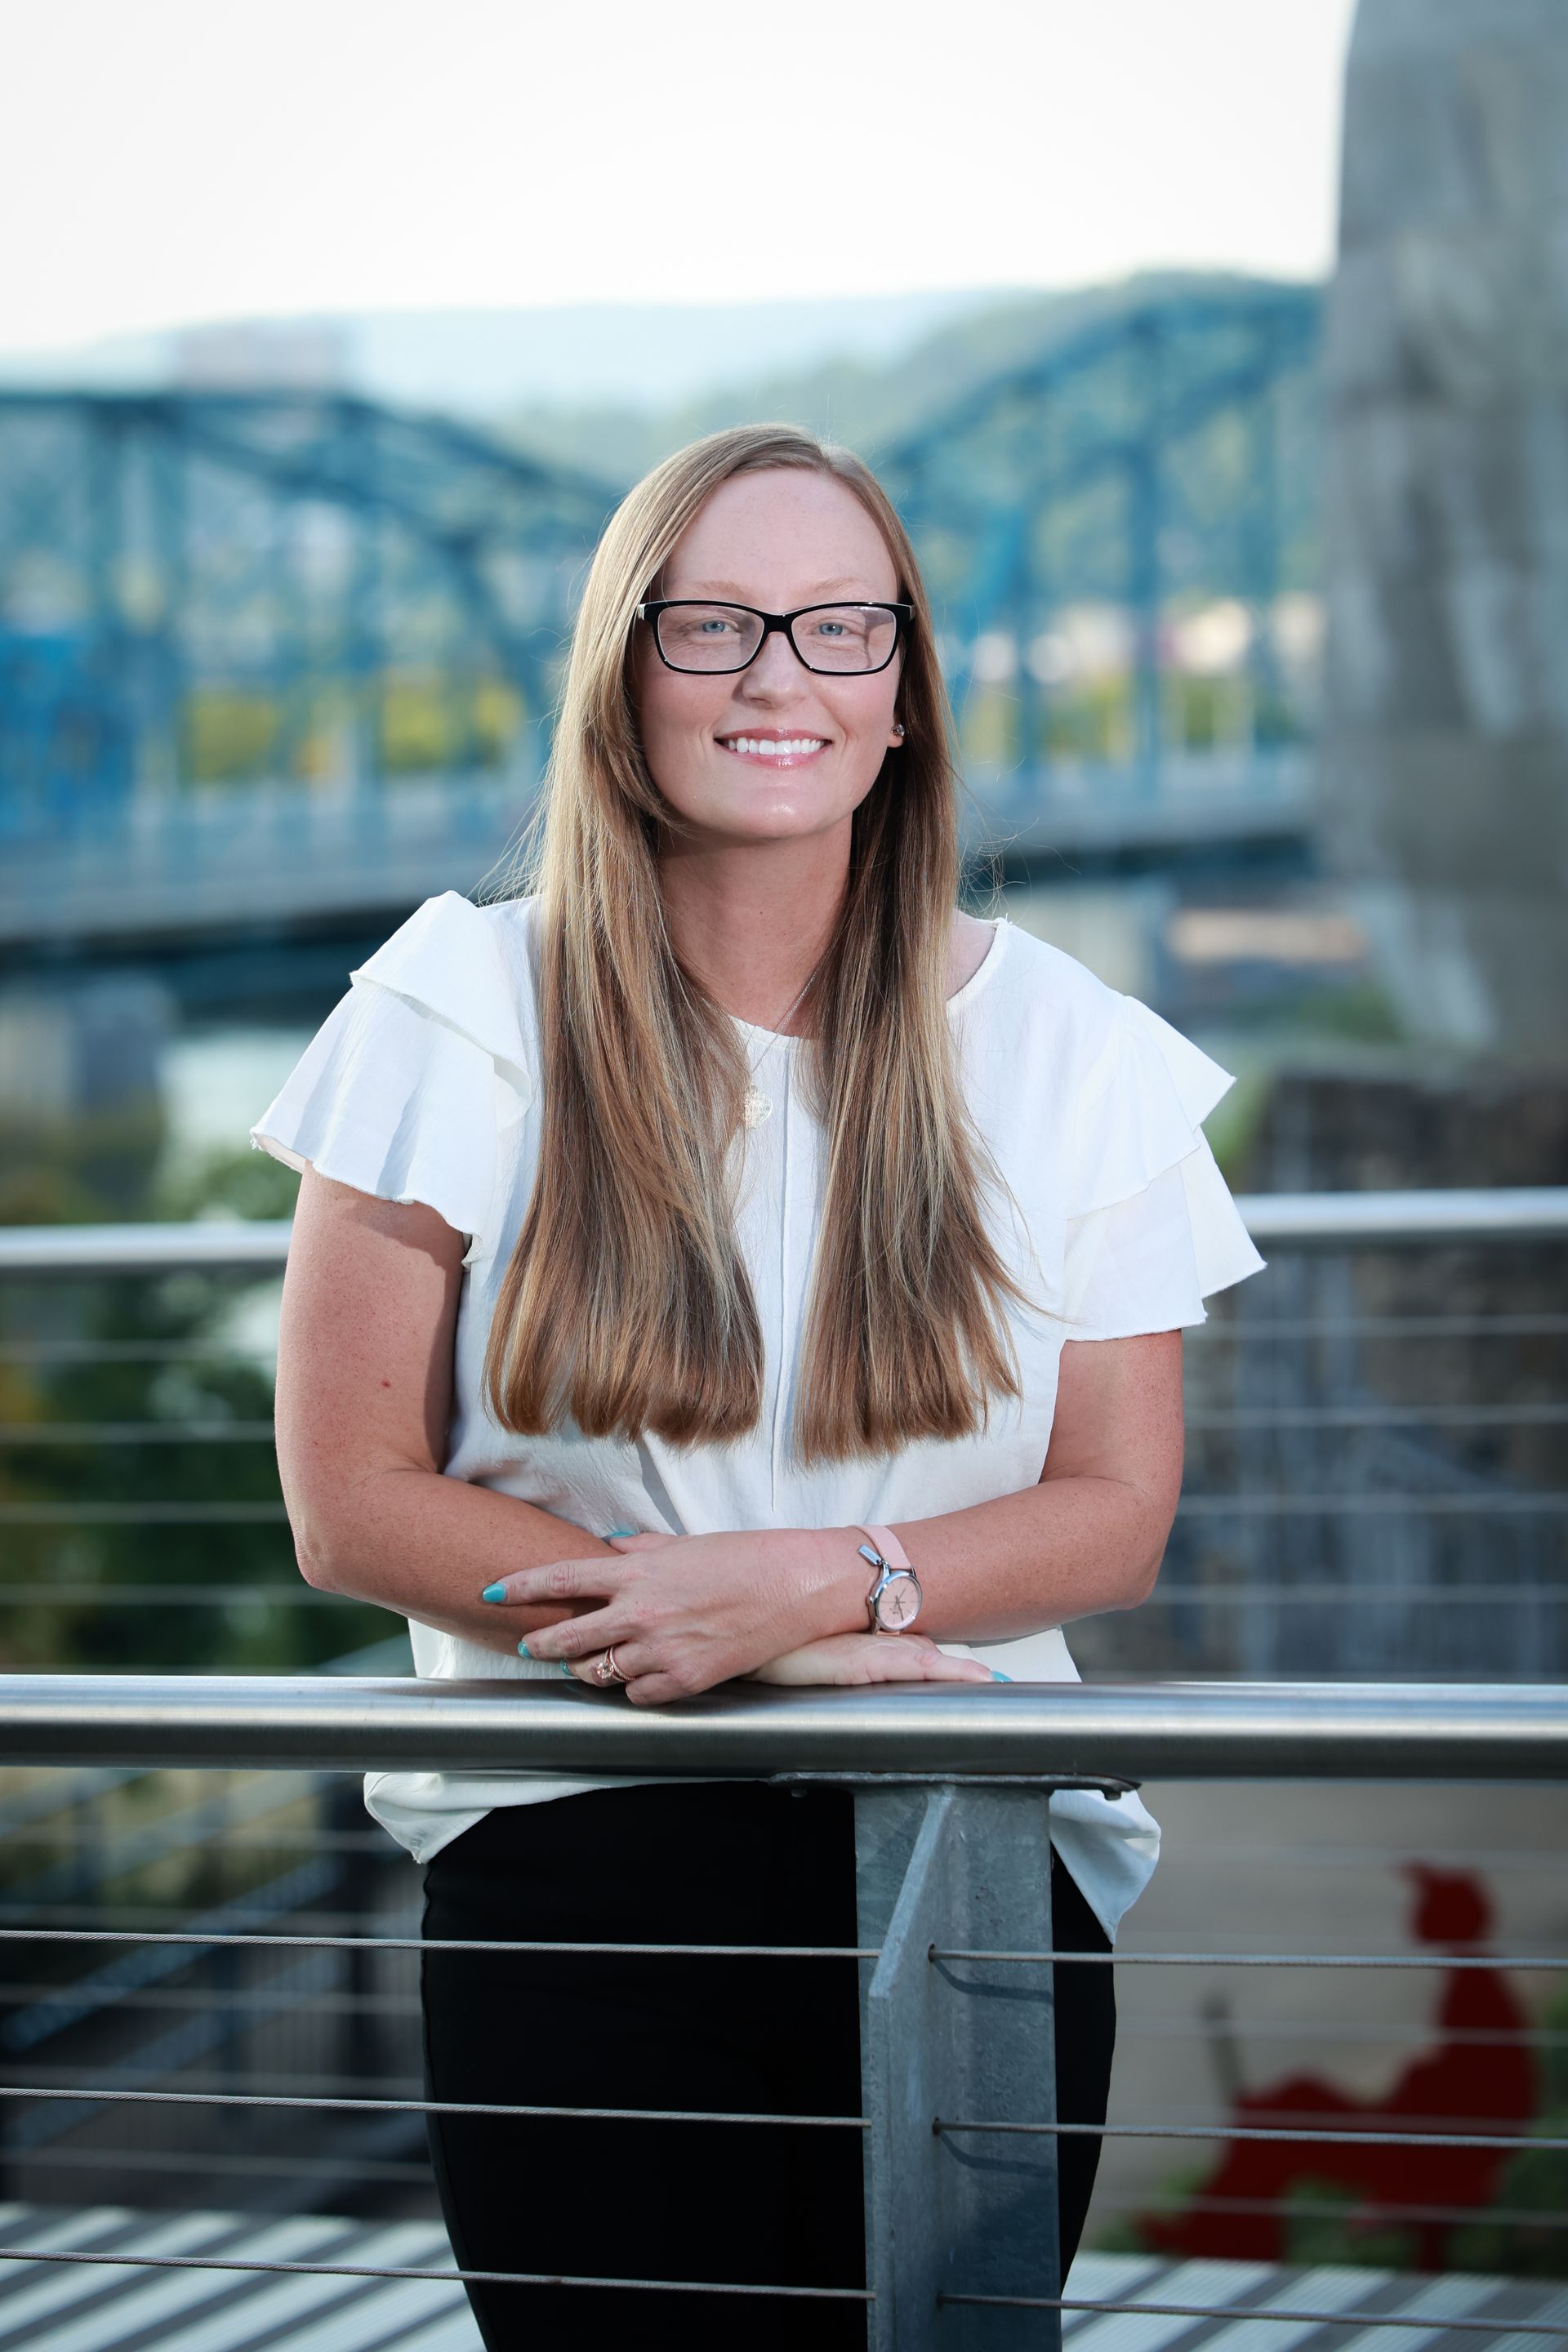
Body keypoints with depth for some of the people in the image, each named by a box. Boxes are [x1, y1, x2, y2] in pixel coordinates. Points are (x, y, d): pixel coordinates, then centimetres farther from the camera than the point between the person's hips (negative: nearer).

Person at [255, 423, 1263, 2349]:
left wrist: (829, 1577, -16)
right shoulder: (465, 1017, 0)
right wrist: (754, 1636, -12)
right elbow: (354, 1504, -3)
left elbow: (1116, 1516, 4)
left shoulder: (1062, 1051, 5)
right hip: (575, 1881, -1)